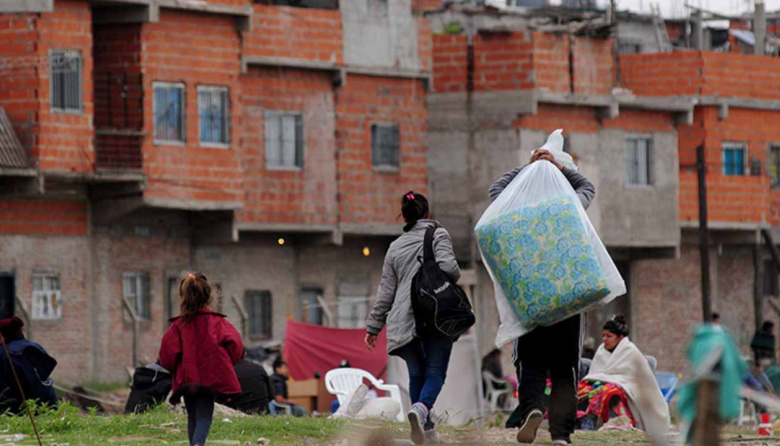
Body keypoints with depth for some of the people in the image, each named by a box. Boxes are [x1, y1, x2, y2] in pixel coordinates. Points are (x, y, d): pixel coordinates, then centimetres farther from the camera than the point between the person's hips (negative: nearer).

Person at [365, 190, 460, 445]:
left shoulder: (395, 247, 17)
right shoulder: (438, 235, 4)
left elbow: (386, 292, 15)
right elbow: (447, 266, -13)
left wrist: (373, 326, 19)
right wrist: (455, 277, 11)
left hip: (404, 320, 4)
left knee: (416, 373, 12)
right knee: (436, 372, -5)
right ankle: (421, 409, -33)